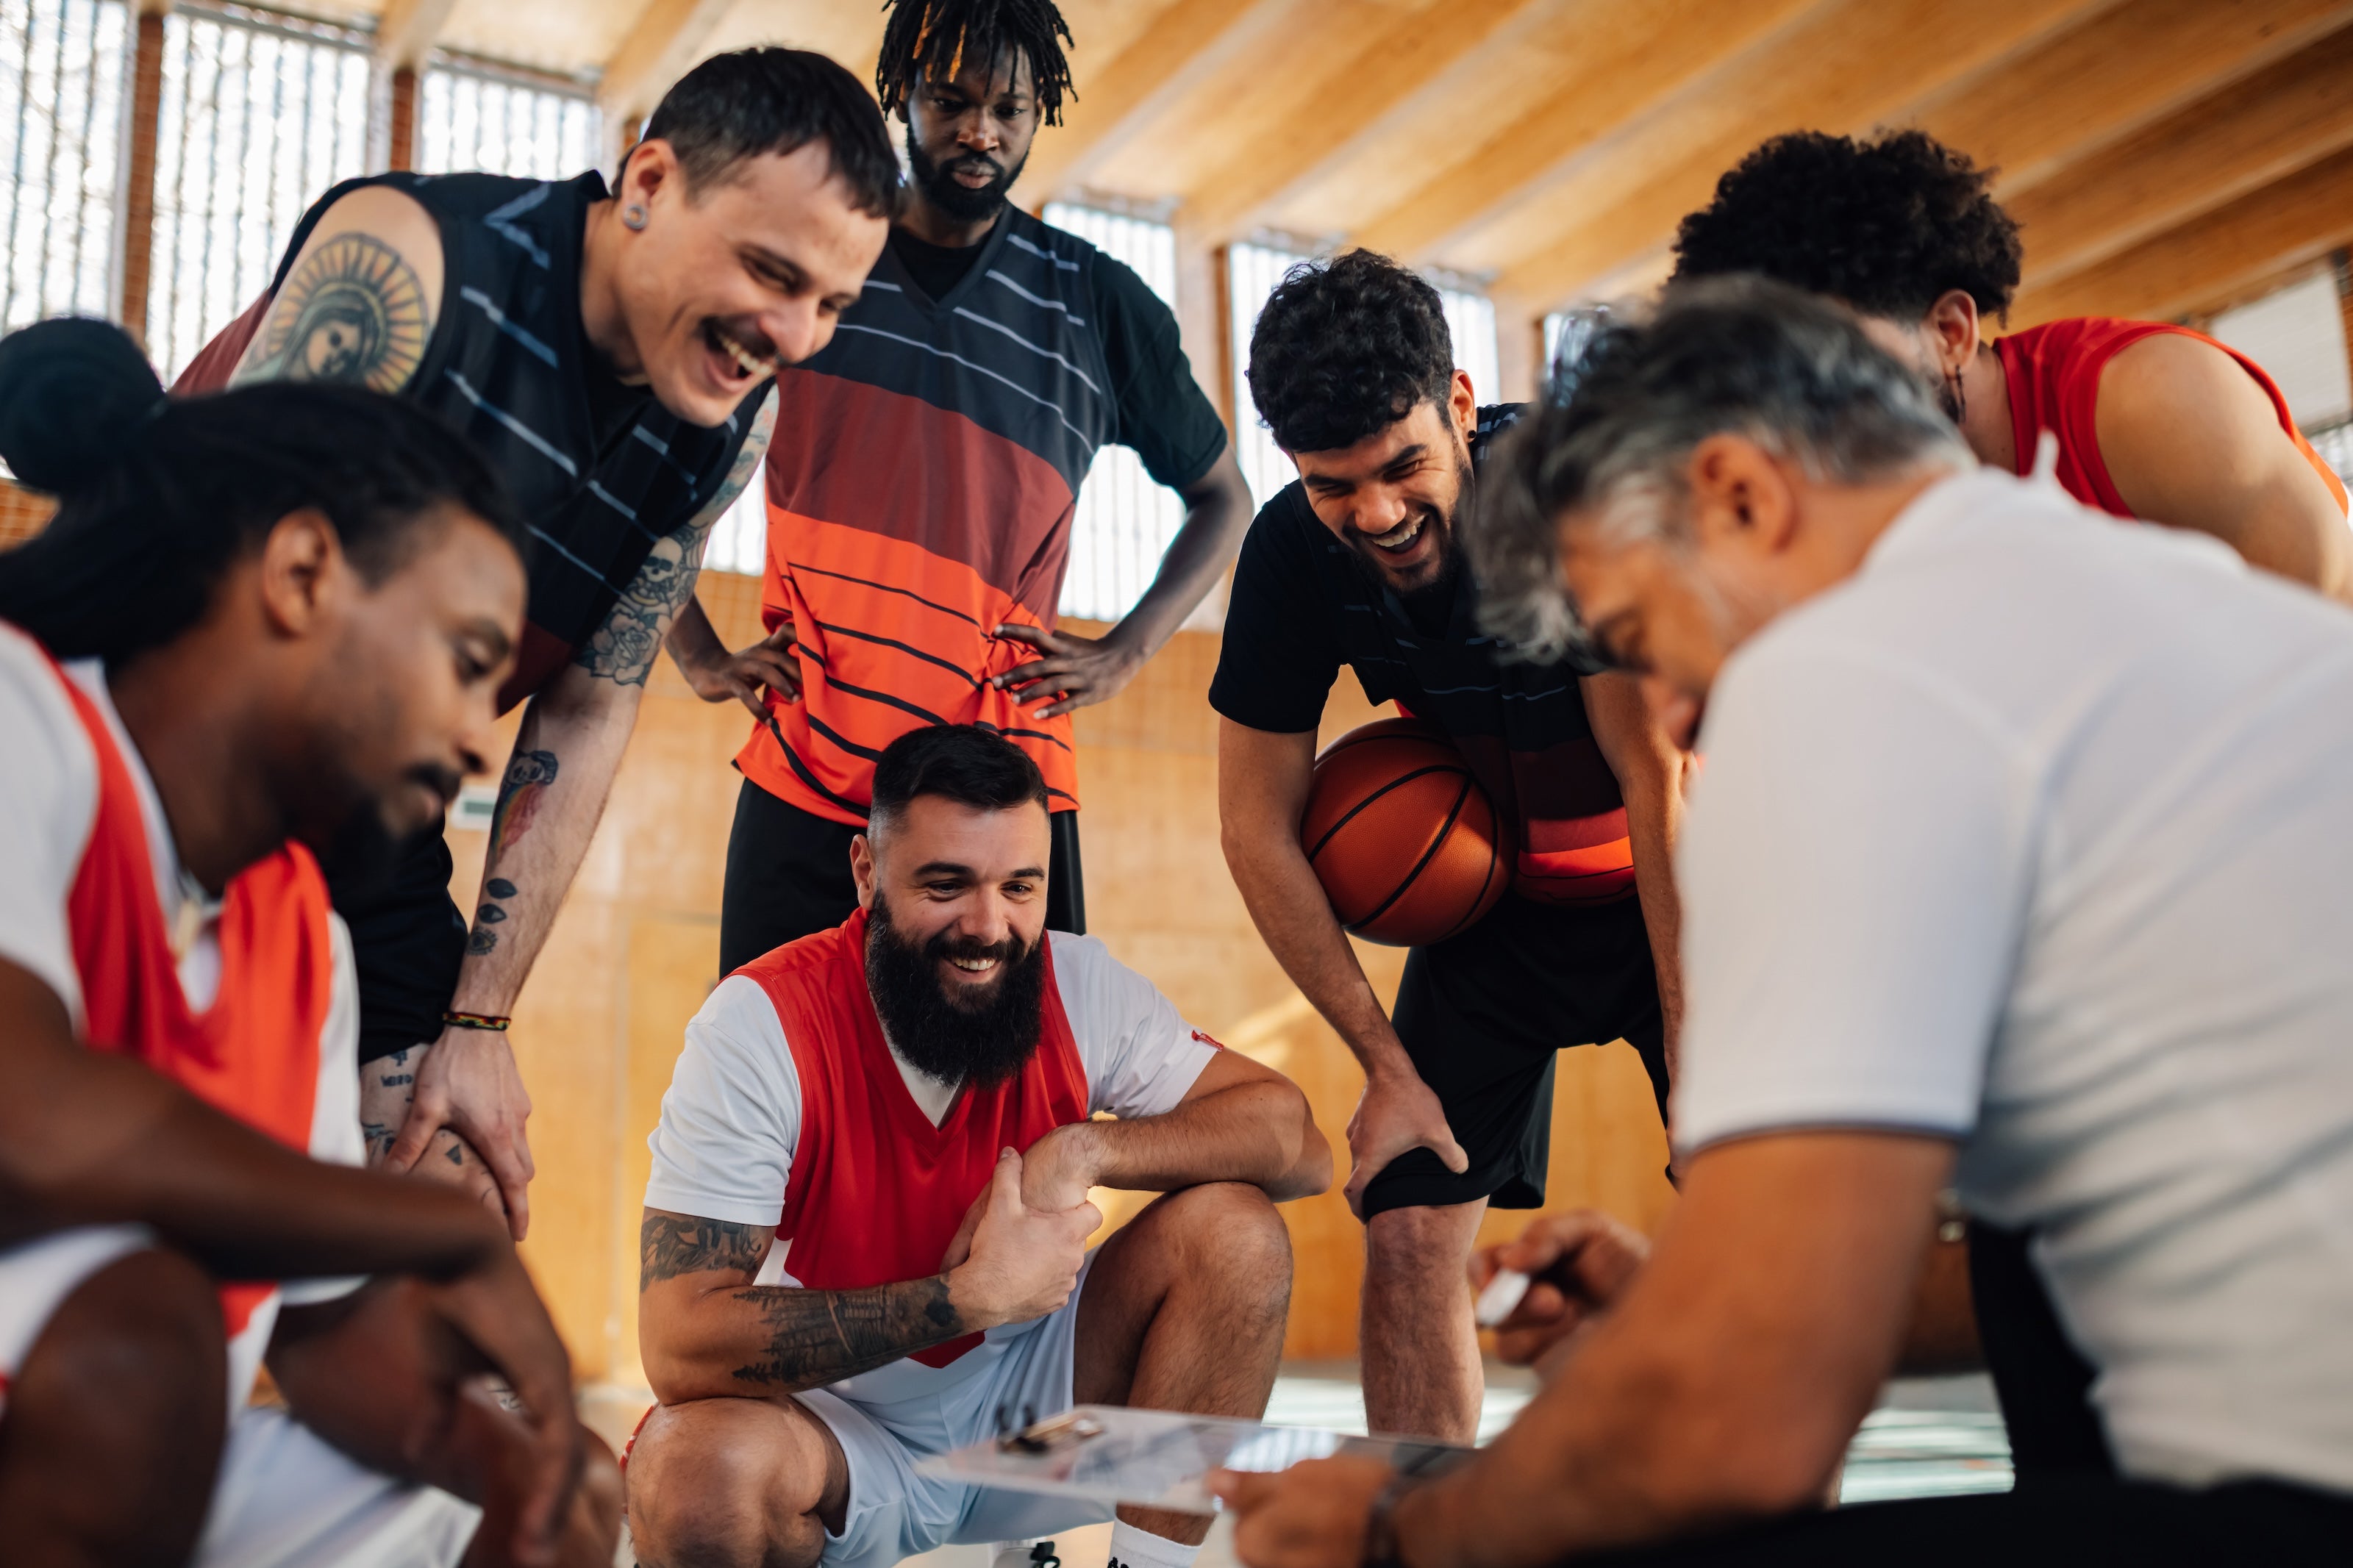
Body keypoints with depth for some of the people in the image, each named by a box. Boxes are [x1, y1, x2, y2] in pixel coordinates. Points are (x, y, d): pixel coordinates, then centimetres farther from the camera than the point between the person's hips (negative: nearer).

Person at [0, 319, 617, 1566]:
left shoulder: (305, 943, 7)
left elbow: (326, 1322, 9)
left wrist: (503, 1455, -12)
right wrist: (459, 1238, -22)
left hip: (120, 1464, 8)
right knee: (135, 1324, -33)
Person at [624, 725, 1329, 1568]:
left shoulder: (1079, 985, -11)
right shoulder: (763, 1022, -21)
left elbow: (1296, 1141, -11)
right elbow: (681, 1347, -28)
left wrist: (1083, 1152, -26)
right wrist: (973, 1296, -31)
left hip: (1027, 1402, 3)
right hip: (836, 1418, -3)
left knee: (1236, 1233, -18)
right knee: (697, 1477, -36)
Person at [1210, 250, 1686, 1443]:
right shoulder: (1294, 553, -17)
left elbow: (1664, 777, -25)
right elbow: (1258, 824, -9)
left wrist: (1693, 1037, -24)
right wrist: (1385, 1062, -9)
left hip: (1675, 887, -2)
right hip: (1496, 896, 3)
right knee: (1408, 1230, -7)